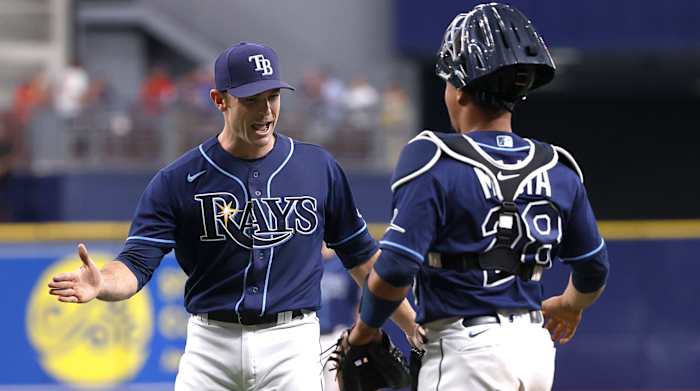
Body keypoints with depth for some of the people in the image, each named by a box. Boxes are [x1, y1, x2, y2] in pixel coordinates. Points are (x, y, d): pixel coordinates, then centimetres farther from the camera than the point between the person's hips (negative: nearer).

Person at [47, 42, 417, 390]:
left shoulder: (318, 168, 5)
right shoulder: (178, 180, -2)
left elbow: (361, 255, 14)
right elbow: (136, 263, -8)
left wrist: (413, 326, 12)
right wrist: (100, 284, -31)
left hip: (290, 343, 1)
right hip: (211, 343, 0)